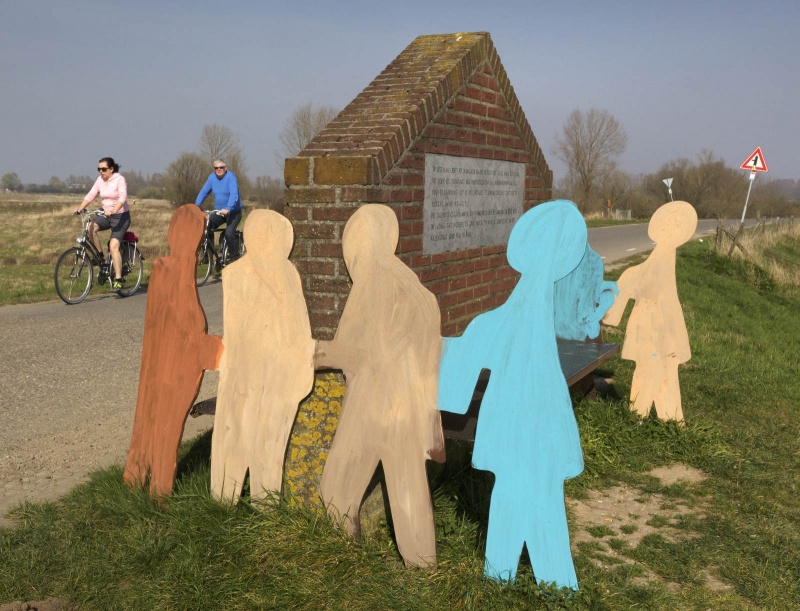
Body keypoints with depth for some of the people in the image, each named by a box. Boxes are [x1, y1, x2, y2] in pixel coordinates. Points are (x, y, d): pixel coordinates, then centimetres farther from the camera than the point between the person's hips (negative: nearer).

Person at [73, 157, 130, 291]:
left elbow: (123, 197, -27)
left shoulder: (119, 179, -13)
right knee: (91, 227, -24)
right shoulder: (100, 180, 5)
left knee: (113, 246, -19)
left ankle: (118, 279, -15)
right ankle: (100, 255, -5)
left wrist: (113, 210, -42)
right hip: (106, 214, 6)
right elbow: (90, 195, 1)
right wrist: (79, 208, -14)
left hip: (121, 216, -6)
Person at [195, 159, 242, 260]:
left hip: (233, 212, -5)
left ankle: (235, 257, -7)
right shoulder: (212, 177, 2)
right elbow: (203, 192, 2)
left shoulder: (230, 177, -14)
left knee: (229, 233, -23)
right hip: (218, 211, 5)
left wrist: (228, 209, -41)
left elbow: (234, 194, -27)